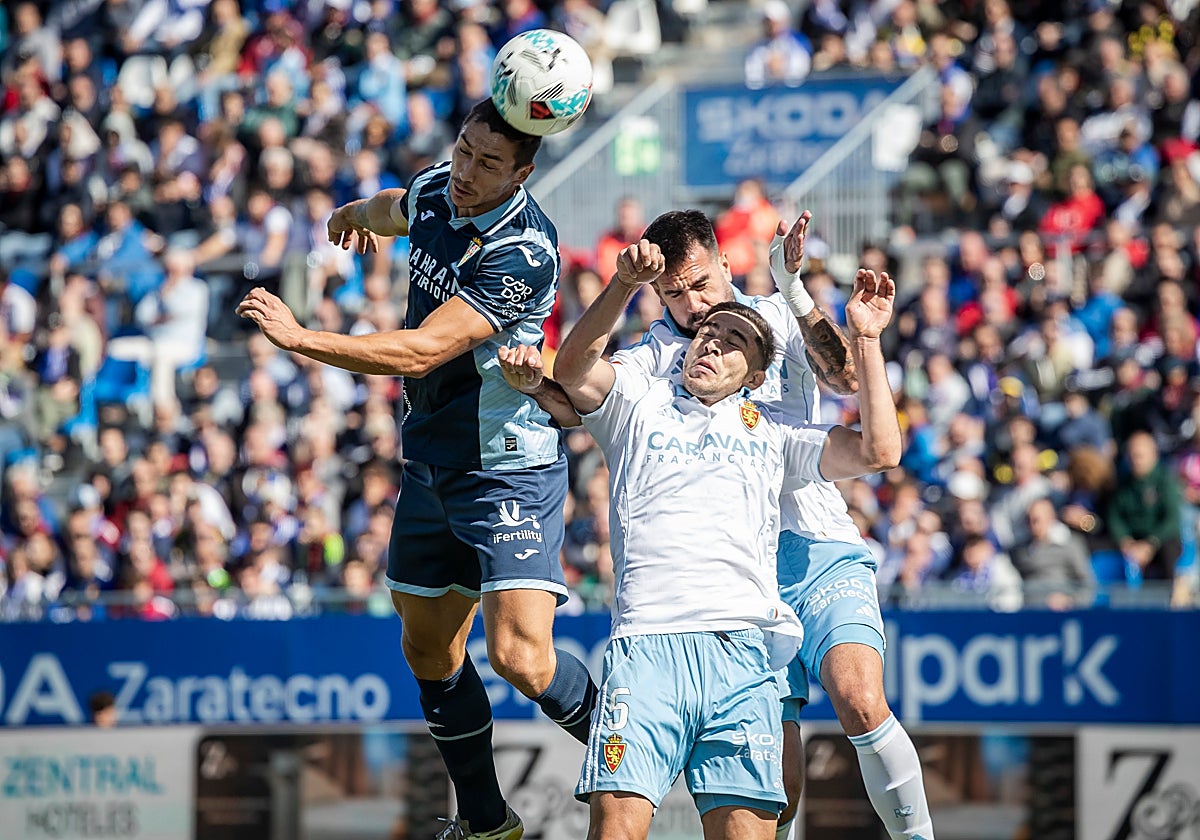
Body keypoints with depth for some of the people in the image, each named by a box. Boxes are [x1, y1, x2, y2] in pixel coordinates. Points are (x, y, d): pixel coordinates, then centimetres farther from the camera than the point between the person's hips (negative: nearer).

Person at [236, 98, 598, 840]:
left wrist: (300, 338, -28)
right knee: (429, 652, 13)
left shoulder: (523, 253, -25)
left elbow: (421, 352, -29)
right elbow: (395, 208, 29)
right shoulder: (437, 193, 1)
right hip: (430, 466, 8)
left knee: (522, 658, -20)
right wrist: (359, 210, 50)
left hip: (510, 471, -8)